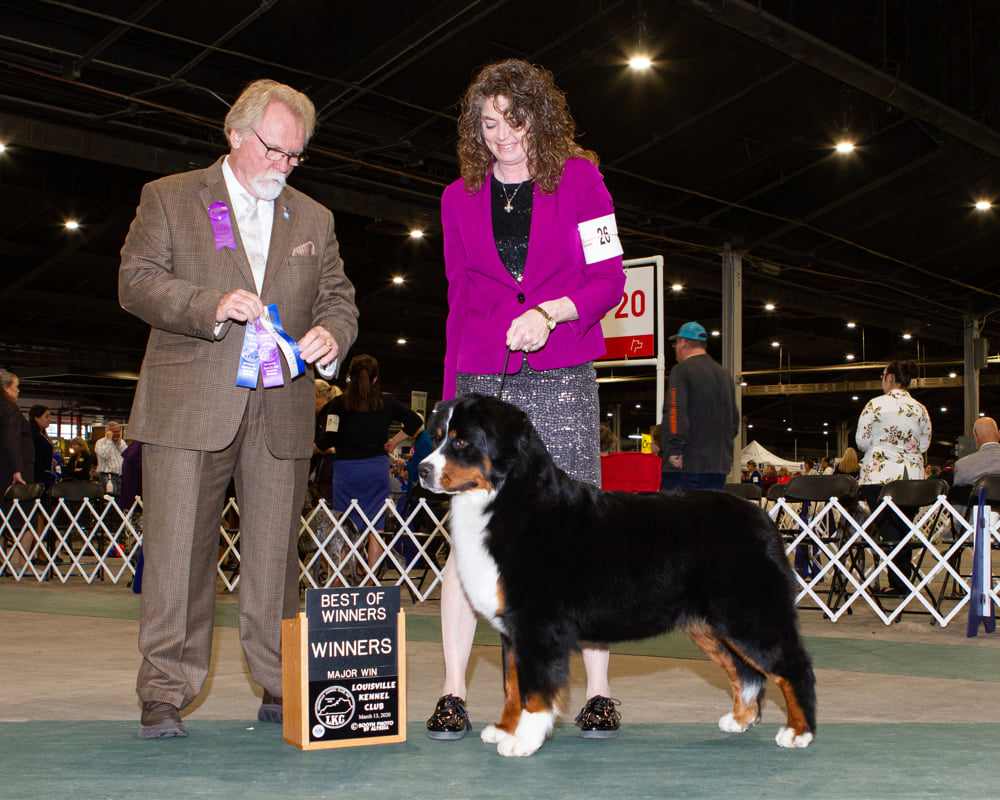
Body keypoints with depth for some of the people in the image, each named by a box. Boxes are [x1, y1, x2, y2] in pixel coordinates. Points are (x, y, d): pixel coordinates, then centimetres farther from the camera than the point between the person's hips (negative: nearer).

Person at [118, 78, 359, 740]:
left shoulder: (314, 220, 18)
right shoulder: (168, 198, 9)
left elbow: (339, 298, 16)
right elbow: (137, 283, -1)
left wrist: (331, 333, -8)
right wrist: (212, 306, -17)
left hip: (282, 412, 3)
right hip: (189, 407, -2)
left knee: (276, 555, 5)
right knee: (178, 550, -4)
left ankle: (283, 691, 14)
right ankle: (165, 696, 4)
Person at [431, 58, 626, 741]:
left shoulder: (578, 179, 7)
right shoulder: (461, 198, 15)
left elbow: (610, 278, 3)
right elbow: (459, 301, 17)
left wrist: (550, 312, -14)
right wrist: (451, 395, 11)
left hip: (562, 376, -2)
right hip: (482, 379, 2)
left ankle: (598, 692, 5)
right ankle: (454, 694, 2)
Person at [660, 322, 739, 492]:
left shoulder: (681, 371, -5)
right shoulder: (725, 375, 18)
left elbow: (676, 413, -16)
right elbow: (734, 421, 21)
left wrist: (674, 450, -17)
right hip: (719, 464, 7)